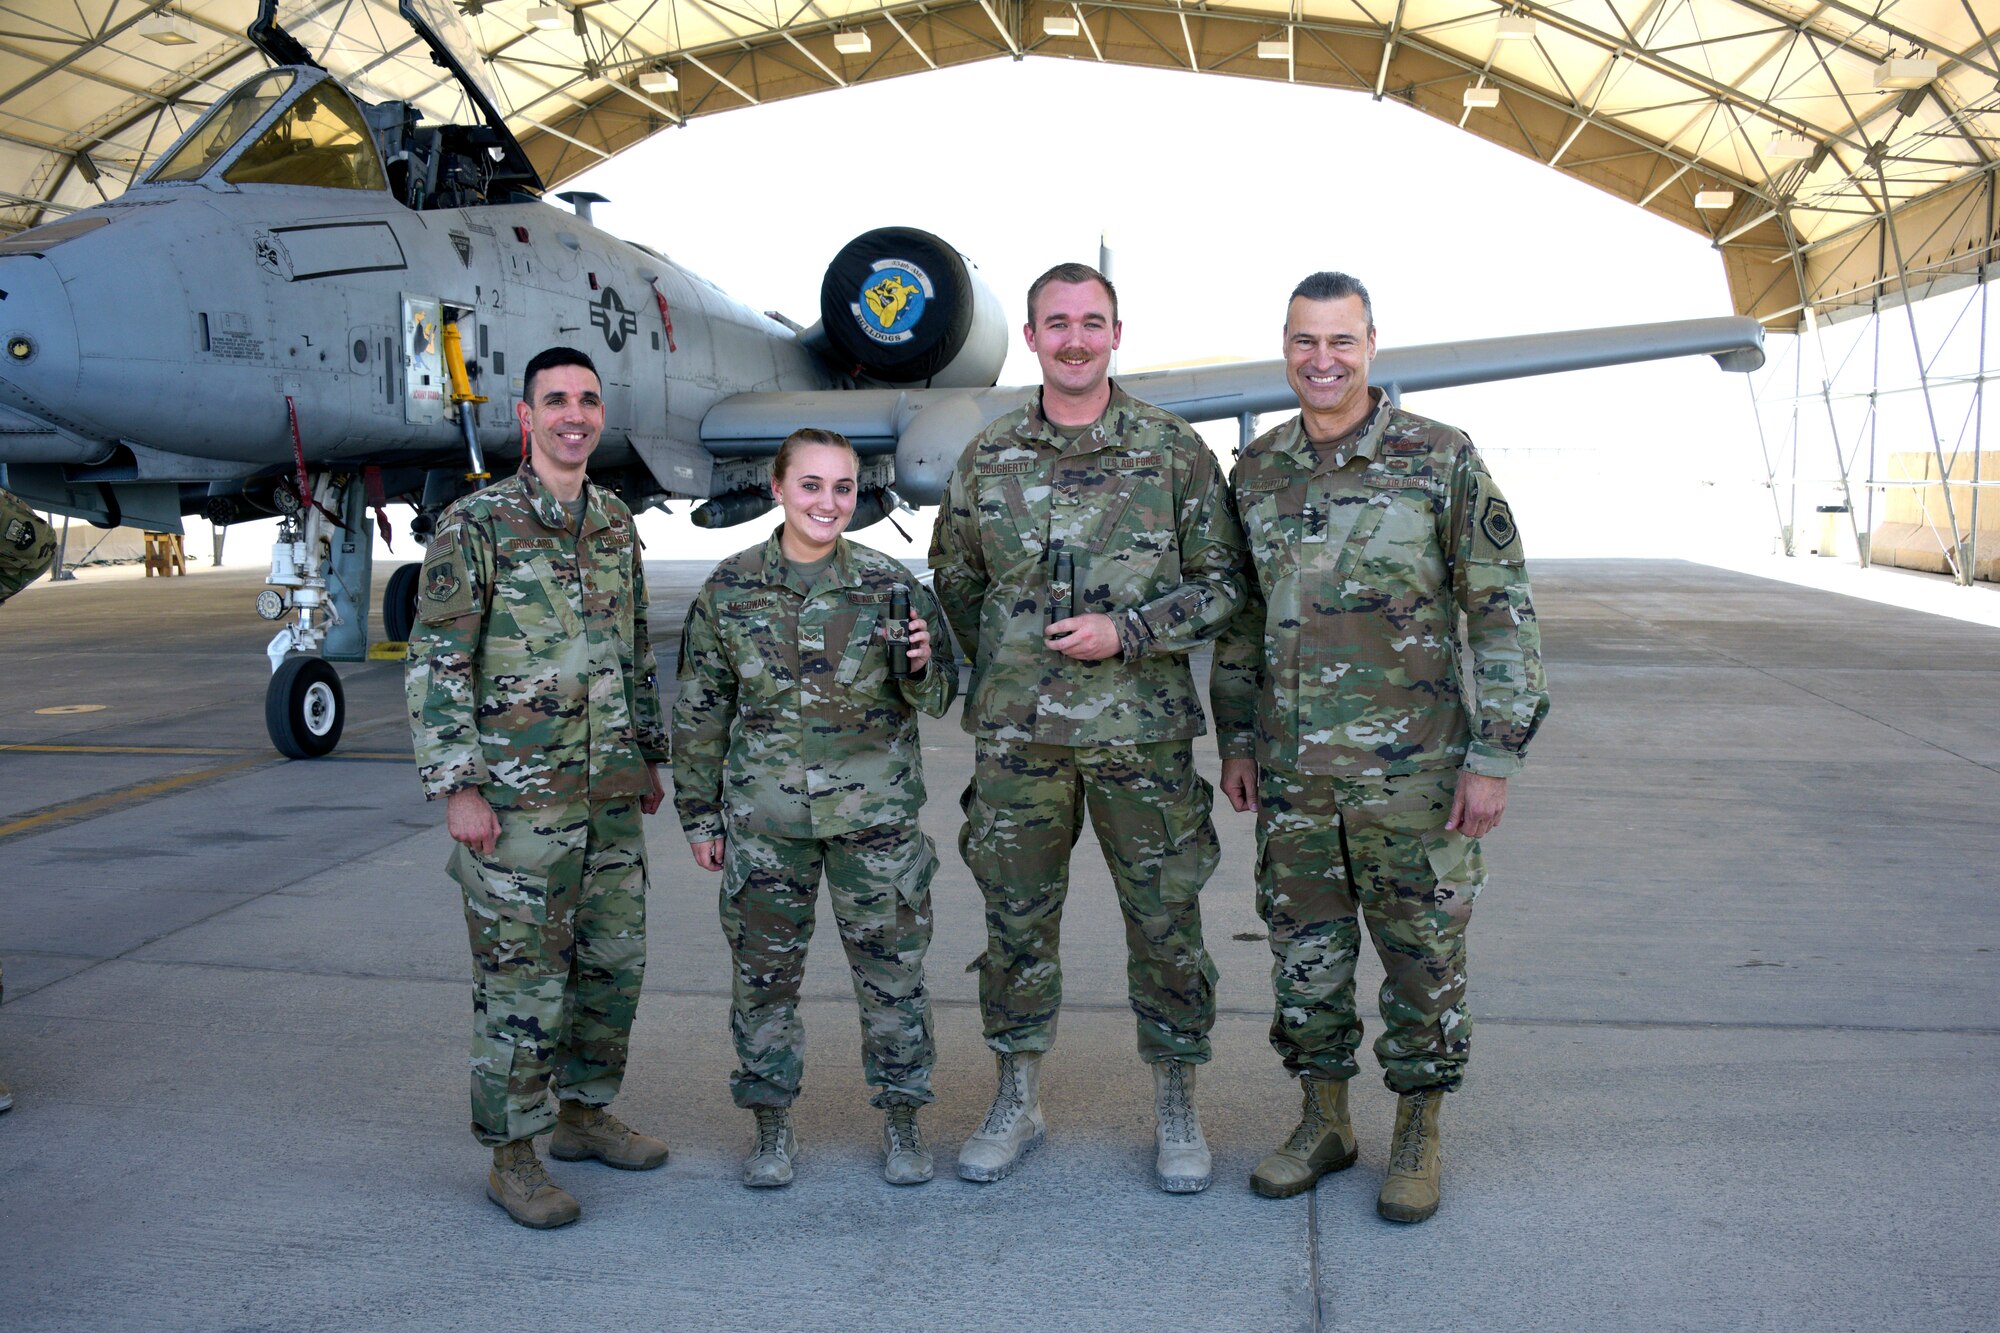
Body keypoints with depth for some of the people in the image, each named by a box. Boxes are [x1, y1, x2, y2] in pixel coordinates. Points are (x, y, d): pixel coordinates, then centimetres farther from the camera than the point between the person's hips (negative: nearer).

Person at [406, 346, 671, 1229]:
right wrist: (456, 788, -14)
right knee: (521, 980, 0)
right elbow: (436, 665, -10)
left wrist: (650, 755, 18)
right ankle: (512, 1157, 14)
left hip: (612, 794, 7)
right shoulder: (476, 525, -8)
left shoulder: (617, 524, 11)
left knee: (614, 959, 14)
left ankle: (584, 1114, 32)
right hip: (517, 795, -6)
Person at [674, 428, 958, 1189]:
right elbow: (700, 710, 7)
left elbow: (939, 699, 3)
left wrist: (922, 665, -19)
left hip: (875, 810, 0)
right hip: (764, 816, 1)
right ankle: (772, 1127, 26)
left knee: (892, 969, 6)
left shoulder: (890, 584, -3)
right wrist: (699, 814, 7)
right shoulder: (730, 589, 0)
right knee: (764, 970, 8)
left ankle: (901, 1124, 24)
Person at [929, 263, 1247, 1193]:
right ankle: (1018, 1103, 27)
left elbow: (1224, 581, -1)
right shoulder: (987, 458, 6)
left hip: (1143, 731, -2)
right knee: (1016, 920, 10)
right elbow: (954, 581, 16)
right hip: (1016, 735, 2)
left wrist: (1127, 632, -13)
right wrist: (1000, 671, 4)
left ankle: (1176, 1109, 23)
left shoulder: (1174, 450, -1)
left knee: (1165, 921, 6)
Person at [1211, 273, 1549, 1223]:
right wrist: (1236, 739, 12)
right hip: (1291, 768, 4)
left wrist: (1495, 755, -11)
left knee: (1422, 954, 7)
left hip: (1412, 765, -3)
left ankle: (1418, 1137, 24)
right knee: (1305, 949, 12)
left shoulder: (1441, 460, -7)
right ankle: (1324, 1123, 29)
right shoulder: (1256, 470, 6)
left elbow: (1502, 612, -7)